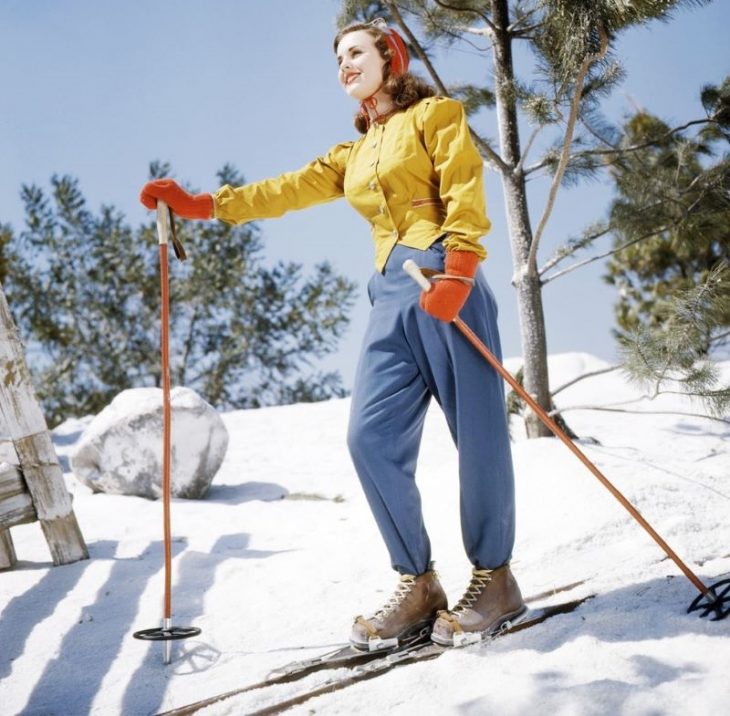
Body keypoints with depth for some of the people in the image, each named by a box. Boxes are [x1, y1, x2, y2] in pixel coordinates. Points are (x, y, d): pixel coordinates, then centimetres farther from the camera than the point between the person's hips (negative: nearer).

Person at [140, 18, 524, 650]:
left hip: (446, 285, -6)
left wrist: (458, 271, -18)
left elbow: (466, 194, -4)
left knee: (478, 433, -6)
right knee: (372, 438, -7)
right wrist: (199, 205, 11)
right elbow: (287, 190, 20)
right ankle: (418, 585, 0)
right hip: (393, 295, 6)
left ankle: (495, 580, 5)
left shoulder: (435, 114, 9)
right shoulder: (355, 155, 27)